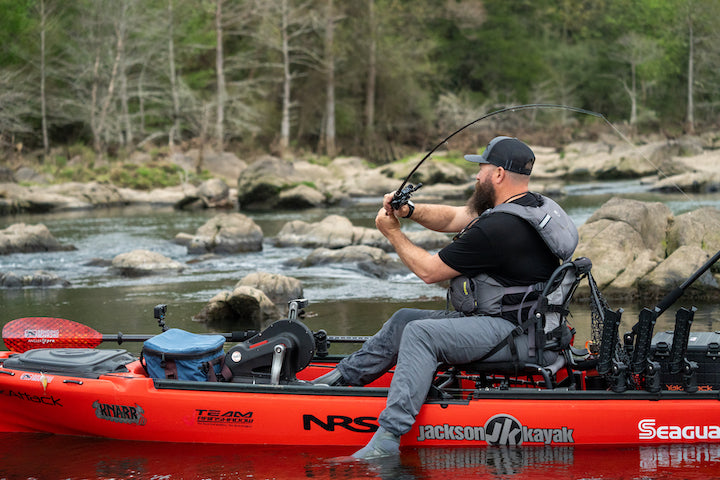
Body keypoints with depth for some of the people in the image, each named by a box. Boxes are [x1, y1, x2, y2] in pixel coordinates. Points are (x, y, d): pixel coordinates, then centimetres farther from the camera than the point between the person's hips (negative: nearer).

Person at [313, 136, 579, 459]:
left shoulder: (497, 229, -22)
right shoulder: (532, 205, 9)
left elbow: (429, 271, -13)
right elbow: (452, 218, 16)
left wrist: (392, 232, 0)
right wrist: (410, 211, -1)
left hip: (518, 335, -11)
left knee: (420, 334, -25)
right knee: (405, 319, 13)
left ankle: (388, 438, -36)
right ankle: (340, 378, 22)